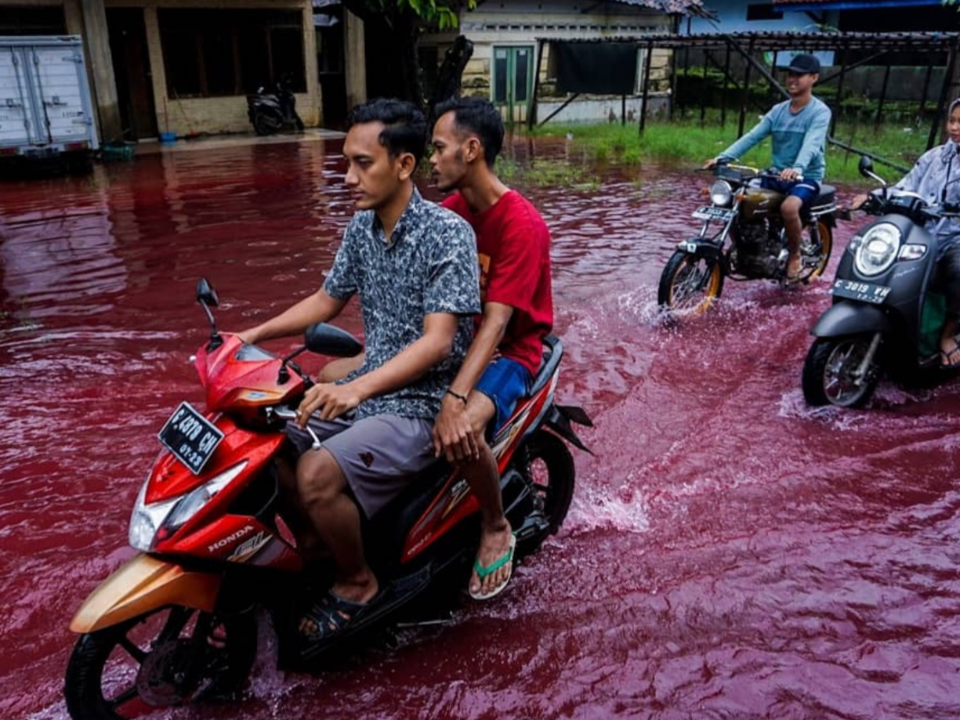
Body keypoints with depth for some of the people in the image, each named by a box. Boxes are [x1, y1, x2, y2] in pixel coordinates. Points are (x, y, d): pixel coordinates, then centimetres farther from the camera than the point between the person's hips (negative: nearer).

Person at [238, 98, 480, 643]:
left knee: (318, 474, -26)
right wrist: (253, 335, 6)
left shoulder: (448, 233, -18)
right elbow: (328, 300, 17)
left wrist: (357, 388, -39)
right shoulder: (361, 228, 5)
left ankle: (358, 582, 2)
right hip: (367, 388, 8)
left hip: (422, 402, -8)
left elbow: (438, 341, -26)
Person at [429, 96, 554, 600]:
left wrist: (455, 398, -39)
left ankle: (496, 527, -5)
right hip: (453, 336, 7)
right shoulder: (450, 209, 3)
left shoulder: (522, 224, -20)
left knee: (462, 432, -36)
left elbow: (497, 321, -29)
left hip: (508, 350, -7)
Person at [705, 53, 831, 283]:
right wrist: (723, 157, -19)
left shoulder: (820, 112, -8)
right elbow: (752, 136, -3)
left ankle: (795, 256, -9)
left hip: (806, 177, -6)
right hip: (777, 175, 6)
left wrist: (797, 168, -47)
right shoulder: (778, 110, 10)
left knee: (789, 207, -37)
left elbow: (811, 144, -26)